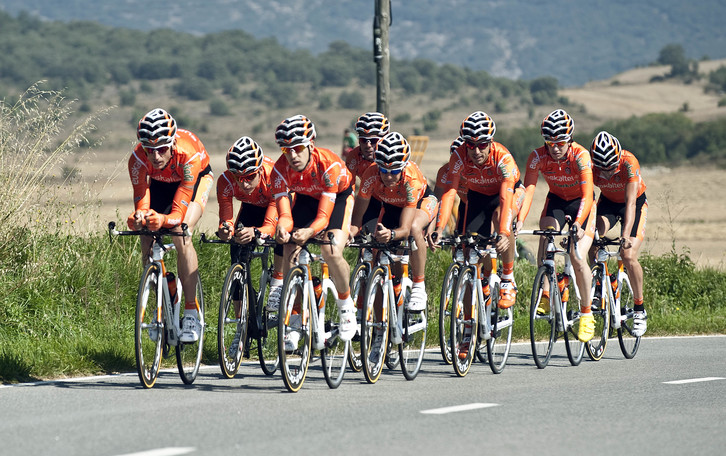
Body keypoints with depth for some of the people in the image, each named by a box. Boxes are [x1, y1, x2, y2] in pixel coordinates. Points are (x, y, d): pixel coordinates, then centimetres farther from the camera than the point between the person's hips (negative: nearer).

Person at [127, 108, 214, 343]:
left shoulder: (188, 154, -42)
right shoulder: (138, 158, -34)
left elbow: (179, 213, -42)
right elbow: (141, 200, -30)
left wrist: (164, 220, -64)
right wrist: (138, 217, -54)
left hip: (196, 178, -4)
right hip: (161, 182, 4)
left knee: (180, 234, -27)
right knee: (147, 240, -14)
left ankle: (192, 314, -22)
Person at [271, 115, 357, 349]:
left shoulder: (329, 165, -37)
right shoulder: (280, 169, -28)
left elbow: (324, 216, -38)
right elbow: (284, 213, -29)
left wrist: (309, 232, -59)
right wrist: (282, 228, -53)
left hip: (339, 196, -3)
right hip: (306, 198, 3)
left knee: (331, 252, -28)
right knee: (290, 253, -17)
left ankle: (346, 304, 0)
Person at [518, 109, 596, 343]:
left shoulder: (580, 156, -30)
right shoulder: (538, 156, -22)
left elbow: (587, 196, -37)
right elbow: (528, 190, -28)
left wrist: (578, 224, -52)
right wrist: (519, 221, -43)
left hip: (581, 203, -3)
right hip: (556, 200, 3)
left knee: (578, 259, -17)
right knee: (546, 236, -27)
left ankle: (586, 313, 0)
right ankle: (545, 296, -15)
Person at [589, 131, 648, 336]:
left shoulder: (629, 163, -35)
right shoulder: (589, 165, -26)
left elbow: (630, 202, -40)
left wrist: (626, 235, -51)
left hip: (635, 203, -3)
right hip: (608, 202, 3)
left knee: (628, 256, -19)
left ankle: (639, 310, -2)